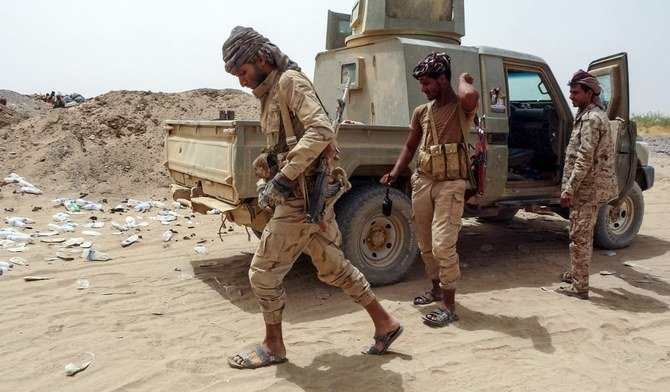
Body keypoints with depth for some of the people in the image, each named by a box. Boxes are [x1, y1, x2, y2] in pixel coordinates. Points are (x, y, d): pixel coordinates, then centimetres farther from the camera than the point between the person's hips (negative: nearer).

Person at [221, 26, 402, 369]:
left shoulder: (291, 81, -11)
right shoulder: (269, 93, 17)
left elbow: (320, 130, -26)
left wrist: (283, 178, -27)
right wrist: (267, 184, 9)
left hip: (302, 199, -10)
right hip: (310, 198, 10)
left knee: (263, 273, 1)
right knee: (333, 267, 18)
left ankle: (273, 346, 20)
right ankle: (384, 323, 29)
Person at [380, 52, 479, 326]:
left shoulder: (461, 107, -6)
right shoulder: (421, 111, 11)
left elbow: (471, 97, -32)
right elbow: (410, 147, 18)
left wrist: (464, 79, -10)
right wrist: (394, 174, 5)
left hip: (450, 184, -6)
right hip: (422, 181, 6)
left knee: (442, 245, -13)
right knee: (425, 245, 15)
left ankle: (449, 306, 0)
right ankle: (437, 288, 36)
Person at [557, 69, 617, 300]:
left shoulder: (591, 118, -18)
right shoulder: (593, 114, 15)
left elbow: (584, 160, -24)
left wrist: (569, 189, -23)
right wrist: (571, 186, 22)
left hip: (588, 188, -10)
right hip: (594, 186, 10)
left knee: (579, 237, -5)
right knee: (584, 234, 21)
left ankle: (580, 287, 1)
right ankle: (578, 274, 35)